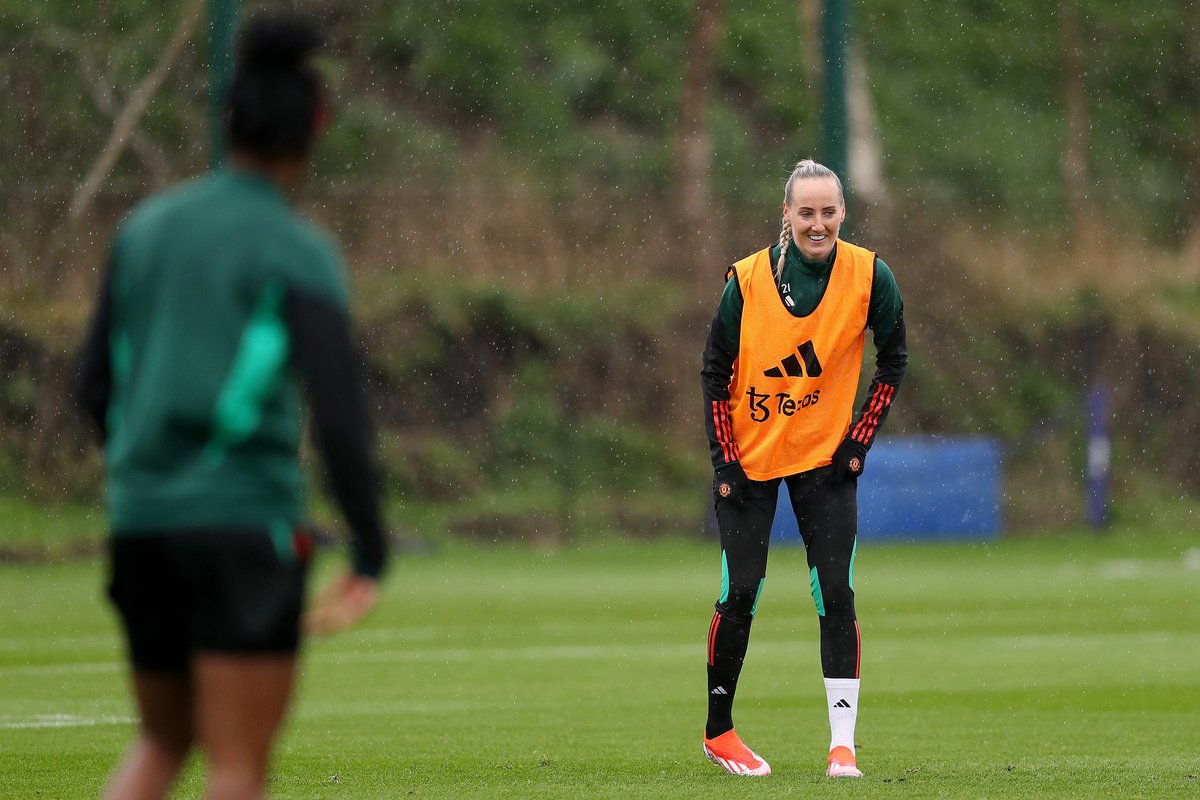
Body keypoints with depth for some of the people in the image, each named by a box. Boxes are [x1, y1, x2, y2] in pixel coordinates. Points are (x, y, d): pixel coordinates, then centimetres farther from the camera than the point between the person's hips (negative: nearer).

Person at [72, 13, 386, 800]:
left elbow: (96, 387, 16)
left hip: (140, 526, 6)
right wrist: (371, 553, -8)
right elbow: (338, 414, -16)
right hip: (248, 527, -6)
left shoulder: (146, 226, 10)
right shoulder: (300, 253, -7)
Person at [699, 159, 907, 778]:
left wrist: (859, 442, -3)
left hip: (825, 457, 1)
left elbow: (893, 361, 4)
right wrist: (725, 461, -7)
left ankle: (843, 743, -6)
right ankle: (718, 732, 17)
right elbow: (714, 373, -2)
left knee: (836, 594, -9)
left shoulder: (869, 277, -9)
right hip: (749, 458, -1)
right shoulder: (748, 279, -11)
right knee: (739, 594, -1)